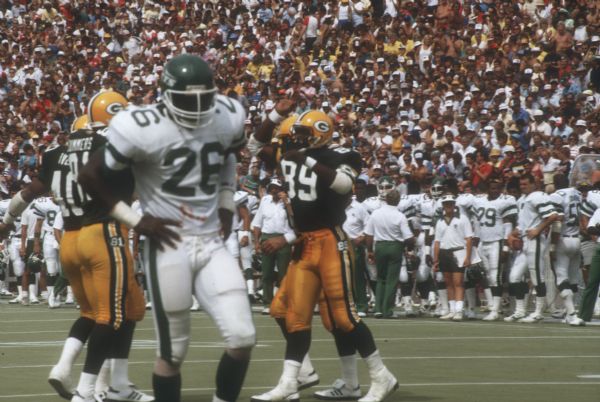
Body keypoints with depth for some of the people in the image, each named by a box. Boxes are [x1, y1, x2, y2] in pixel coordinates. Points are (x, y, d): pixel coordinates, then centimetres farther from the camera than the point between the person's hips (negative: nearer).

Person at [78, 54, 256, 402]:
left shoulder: (228, 117, 0)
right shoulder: (144, 129, -16)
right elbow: (92, 177, -6)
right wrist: (137, 221, -9)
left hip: (212, 243, 5)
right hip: (169, 246, -4)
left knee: (243, 337, -6)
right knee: (173, 351, 1)